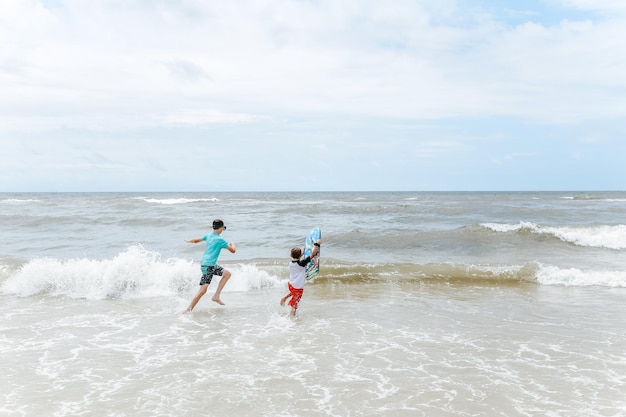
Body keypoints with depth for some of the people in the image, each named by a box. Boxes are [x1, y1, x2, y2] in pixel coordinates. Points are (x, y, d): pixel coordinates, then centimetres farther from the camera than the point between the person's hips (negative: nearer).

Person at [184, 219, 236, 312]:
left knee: (227, 273, 12)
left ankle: (216, 296, 9)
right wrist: (232, 244, 11)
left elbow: (197, 240, 24)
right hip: (208, 266, -10)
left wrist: (189, 241, 46)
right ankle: (189, 309, -7)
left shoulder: (208, 236, 8)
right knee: (203, 290, -10)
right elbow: (233, 250, -12)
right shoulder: (220, 240, -15)